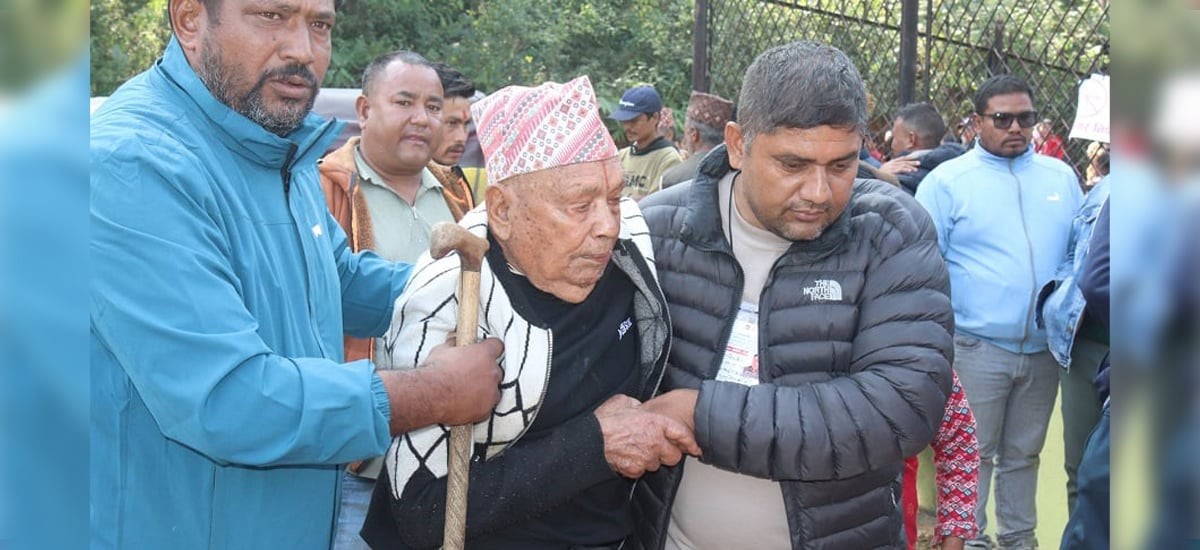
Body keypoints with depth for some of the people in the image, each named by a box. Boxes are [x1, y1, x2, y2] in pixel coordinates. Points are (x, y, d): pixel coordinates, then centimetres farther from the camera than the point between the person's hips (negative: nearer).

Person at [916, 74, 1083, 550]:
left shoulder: (1061, 177, 9)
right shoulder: (947, 180, -4)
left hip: (1044, 348, 4)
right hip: (977, 347, -4)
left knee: (1024, 454, 17)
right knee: (972, 455, 5)